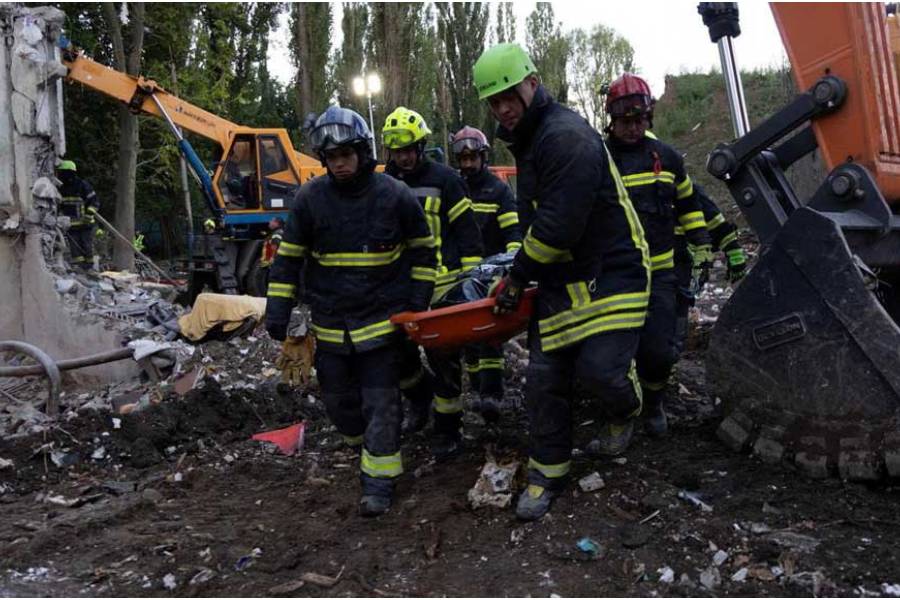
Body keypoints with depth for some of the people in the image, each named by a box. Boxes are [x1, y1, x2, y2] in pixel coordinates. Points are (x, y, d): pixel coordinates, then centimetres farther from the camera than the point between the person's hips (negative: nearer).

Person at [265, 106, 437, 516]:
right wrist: (277, 310, -2)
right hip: (329, 321, 3)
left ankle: (379, 482, 5)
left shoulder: (395, 196, -7)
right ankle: (361, 441, 41)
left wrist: (418, 302, 1)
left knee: (381, 402, -3)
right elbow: (288, 256, 3)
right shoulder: (310, 198, -4)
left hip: (381, 317, -3)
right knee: (337, 398, 13)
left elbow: (423, 250, 5)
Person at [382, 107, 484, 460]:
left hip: (441, 284, -5)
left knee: (443, 357, 0)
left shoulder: (444, 179, -4)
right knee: (398, 351, 9)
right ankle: (419, 396, 39)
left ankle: (448, 428, 14)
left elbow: (467, 230, -4)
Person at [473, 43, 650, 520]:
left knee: (600, 369, -17)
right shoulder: (529, 140, 14)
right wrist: (522, 274, 16)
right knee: (544, 379, 5)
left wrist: (517, 278, -14)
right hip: (560, 283, 9)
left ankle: (624, 409, 21)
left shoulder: (568, 137, -19)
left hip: (611, 273, -8)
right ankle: (547, 473, 20)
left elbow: (557, 227, -25)